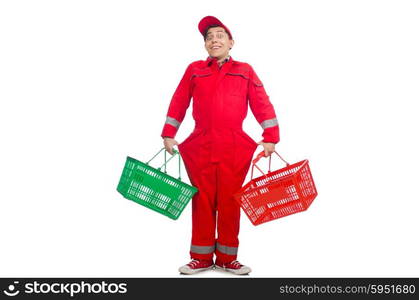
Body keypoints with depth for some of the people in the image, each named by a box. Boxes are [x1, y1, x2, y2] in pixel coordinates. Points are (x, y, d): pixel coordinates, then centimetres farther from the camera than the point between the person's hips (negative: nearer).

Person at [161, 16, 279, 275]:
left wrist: (270, 137, -2)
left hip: (235, 147, 0)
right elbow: (179, 103, 12)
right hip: (200, 145, 1)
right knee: (203, 201, 5)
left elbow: (262, 105, 5)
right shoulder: (194, 70, 11)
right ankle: (202, 258, 16)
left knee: (230, 202, 4)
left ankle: (227, 258, 15)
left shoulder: (245, 71, 9)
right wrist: (169, 135, 8)